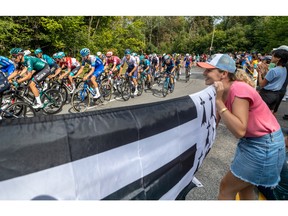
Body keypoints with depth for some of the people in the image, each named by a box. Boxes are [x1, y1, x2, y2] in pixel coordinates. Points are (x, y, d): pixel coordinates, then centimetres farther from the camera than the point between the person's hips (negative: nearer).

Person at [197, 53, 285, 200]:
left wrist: (218, 101, -34)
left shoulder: (238, 90, -28)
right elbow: (214, 123, 2)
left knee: (226, 188, 2)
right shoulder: (223, 92, -2)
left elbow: (239, 131, -35)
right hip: (250, 141, 9)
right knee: (245, 188, 25)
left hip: (265, 145, -9)